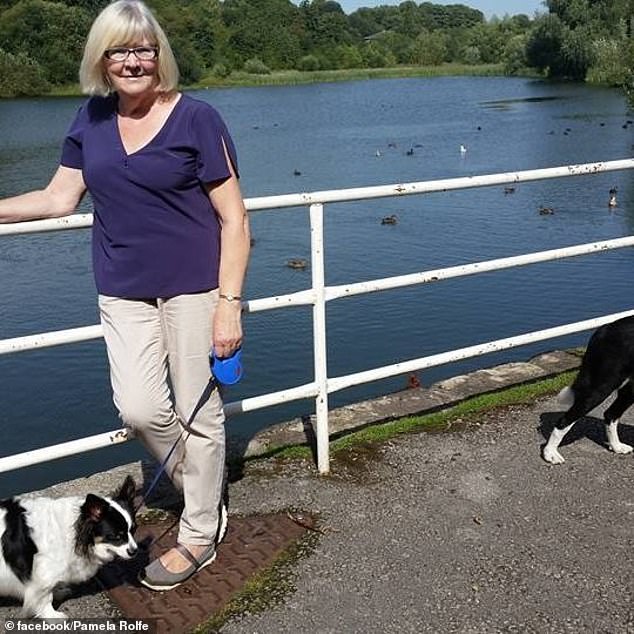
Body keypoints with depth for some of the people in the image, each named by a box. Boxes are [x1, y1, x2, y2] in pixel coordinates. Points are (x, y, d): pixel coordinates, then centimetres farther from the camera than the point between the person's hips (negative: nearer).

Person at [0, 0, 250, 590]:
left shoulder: (196, 118, -8)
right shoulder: (91, 119, 6)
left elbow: (233, 218, -9)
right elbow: (58, 198, 14)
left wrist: (229, 303, -14)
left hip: (193, 286, -4)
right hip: (123, 292, 4)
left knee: (198, 410, 3)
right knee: (140, 410, -5)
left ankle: (199, 535, 24)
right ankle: (202, 490, 26)